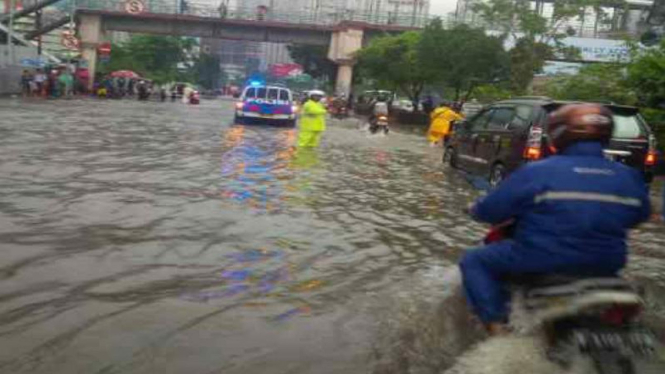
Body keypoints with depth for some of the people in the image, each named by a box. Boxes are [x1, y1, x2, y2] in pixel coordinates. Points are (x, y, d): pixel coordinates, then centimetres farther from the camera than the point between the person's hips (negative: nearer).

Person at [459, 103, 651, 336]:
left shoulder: (537, 172, -14)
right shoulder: (629, 177, 0)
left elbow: (490, 211, -7)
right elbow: (640, 215, 19)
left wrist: (476, 210, 16)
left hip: (542, 261, -5)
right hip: (603, 266, 6)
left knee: (474, 262, 11)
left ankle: (497, 322, -3)